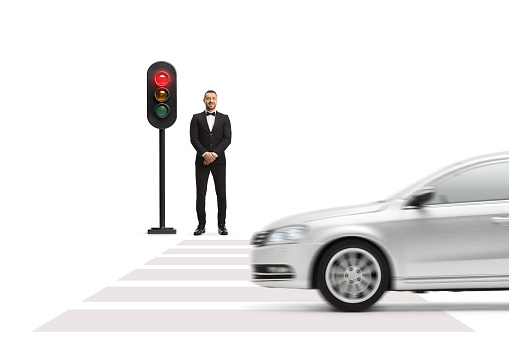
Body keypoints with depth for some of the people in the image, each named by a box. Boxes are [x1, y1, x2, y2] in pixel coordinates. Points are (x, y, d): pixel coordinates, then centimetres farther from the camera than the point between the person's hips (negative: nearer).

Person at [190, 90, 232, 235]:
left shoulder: (224, 118, 9)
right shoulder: (197, 118, 8)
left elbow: (227, 139, -1)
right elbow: (194, 138, -2)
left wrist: (214, 154, -14)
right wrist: (205, 154, -16)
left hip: (219, 160, 0)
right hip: (201, 161, 0)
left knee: (221, 194, -1)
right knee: (200, 194, -1)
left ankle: (222, 225, 6)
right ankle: (201, 225, 5)